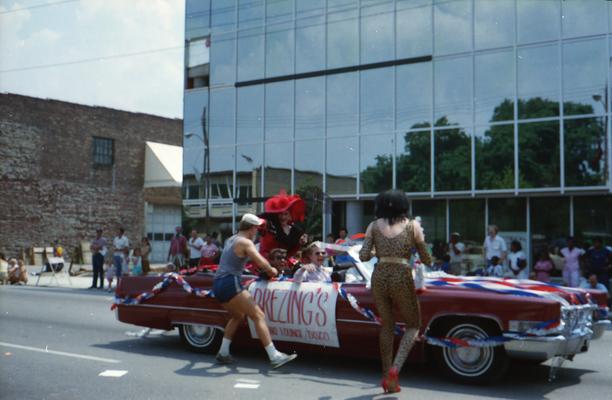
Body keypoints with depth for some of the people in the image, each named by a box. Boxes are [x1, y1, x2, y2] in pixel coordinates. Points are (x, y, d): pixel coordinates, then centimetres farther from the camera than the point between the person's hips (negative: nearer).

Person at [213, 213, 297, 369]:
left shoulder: (231, 240, 20)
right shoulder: (245, 242, -7)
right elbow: (261, 262, -19)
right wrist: (271, 270, 0)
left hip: (218, 285, 9)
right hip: (230, 284, -9)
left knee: (238, 316, 27)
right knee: (259, 316, -10)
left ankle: (223, 353, 22)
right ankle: (274, 357, -18)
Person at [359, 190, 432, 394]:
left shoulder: (374, 226, 9)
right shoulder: (412, 226, 6)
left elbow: (364, 256, 1)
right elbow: (426, 260, 7)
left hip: (379, 277, 3)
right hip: (402, 278, -2)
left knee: (387, 325, 20)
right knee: (413, 326, 15)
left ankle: (388, 378, 19)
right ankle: (395, 368, -6)